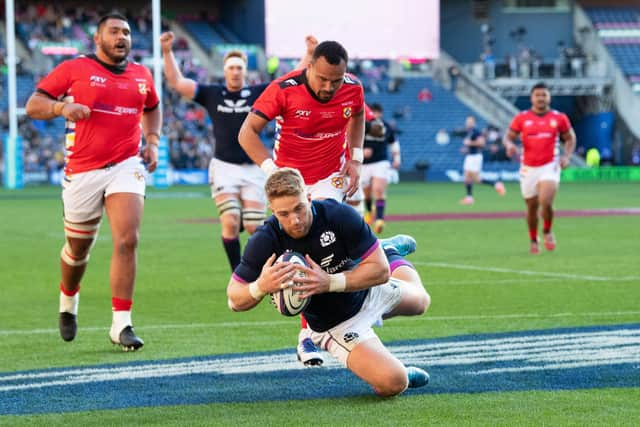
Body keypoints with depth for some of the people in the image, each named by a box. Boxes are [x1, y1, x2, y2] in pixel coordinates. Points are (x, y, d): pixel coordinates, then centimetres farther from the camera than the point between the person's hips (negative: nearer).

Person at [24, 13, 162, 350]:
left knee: (127, 240, -16)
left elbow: (152, 109, 31)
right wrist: (62, 107, -23)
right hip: (83, 171, -2)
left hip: (126, 167, 2)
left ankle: (121, 323, -13)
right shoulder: (75, 69, -2)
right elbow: (33, 105, -3)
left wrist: (152, 141, 13)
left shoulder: (141, 76, 11)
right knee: (78, 249, 11)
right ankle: (68, 301, 42)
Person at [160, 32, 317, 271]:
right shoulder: (212, 94, 6)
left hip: (253, 168, 1)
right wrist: (167, 51, -6)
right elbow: (176, 82, 4)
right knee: (230, 224, -13)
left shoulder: (258, 94, 5)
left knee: (255, 228, -4)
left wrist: (309, 53, -7)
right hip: (224, 167, -1)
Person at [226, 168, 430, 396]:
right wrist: (261, 286, -46)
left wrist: (329, 283, -41)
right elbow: (235, 299, -22)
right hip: (337, 326, -2)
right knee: (391, 383, -23)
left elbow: (380, 270, -27)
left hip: (369, 292, 2)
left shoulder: (340, 215, -30)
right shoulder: (265, 242, -29)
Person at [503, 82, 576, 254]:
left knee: (546, 202, -21)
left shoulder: (559, 118, 1)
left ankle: (547, 231, 8)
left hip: (550, 167, -2)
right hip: (529, 168, 2)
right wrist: (509, 145, -20)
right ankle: (533, 240, 31)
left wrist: (566, 156, -4)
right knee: (532, 207, 9)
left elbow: (570, 138, 12)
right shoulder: (521, 118, 0)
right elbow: (508, 137, 4)